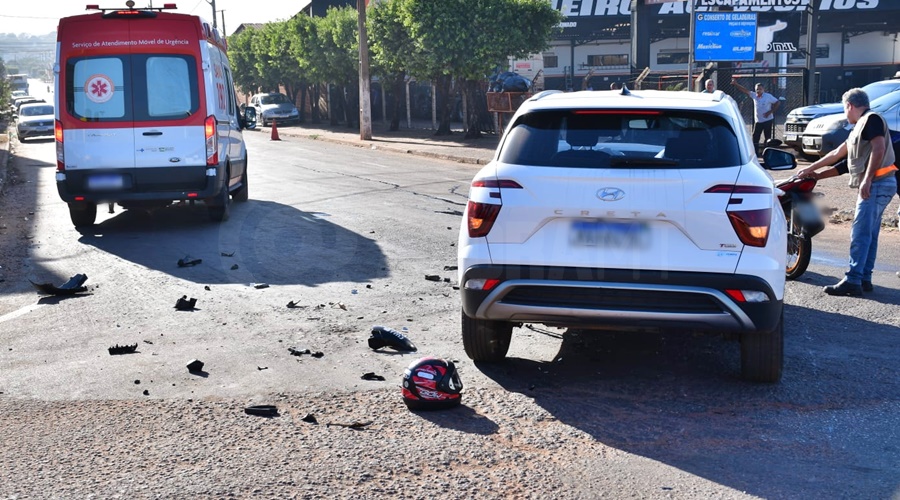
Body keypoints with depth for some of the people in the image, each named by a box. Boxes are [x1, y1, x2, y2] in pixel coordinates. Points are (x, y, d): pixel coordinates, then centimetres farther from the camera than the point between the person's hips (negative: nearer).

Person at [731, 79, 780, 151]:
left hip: (767, 120, -5)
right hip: (758, 121, 5)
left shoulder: (768, 96, -9)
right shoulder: (754, 95, 3)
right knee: (755, 137, 2)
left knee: (768, 138, 1)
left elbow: (777, 103, -7)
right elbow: (745, 91, -3)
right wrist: (736, 84, -14)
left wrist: (770, 111, -15)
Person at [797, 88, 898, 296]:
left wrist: (866, 181, -25)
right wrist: (813, 172, 32)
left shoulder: (871, 119, -7)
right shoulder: (860, 127, 24)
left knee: (860, 234, -12)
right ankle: (864, 279, 16)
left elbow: (879, 149, -19)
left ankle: (852, 281, -13)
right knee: (869, 235, 11)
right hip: (875, 187, 10)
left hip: (877, 184, -10)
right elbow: (837, 154, 30)